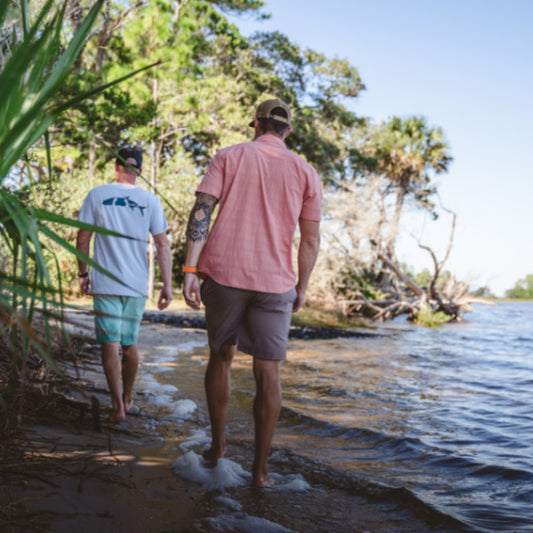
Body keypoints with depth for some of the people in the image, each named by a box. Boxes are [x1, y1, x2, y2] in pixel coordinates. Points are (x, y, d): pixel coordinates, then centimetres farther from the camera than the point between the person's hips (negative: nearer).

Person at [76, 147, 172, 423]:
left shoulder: (97, 195, -1)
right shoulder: (150, 200, 2)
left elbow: (82, 240, 0)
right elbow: (163, 245, -2)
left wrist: (83, 274, 12)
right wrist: (167, 285, 0)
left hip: (106, 283, -2)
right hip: (138, 285, 2)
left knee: (110, 344, -2)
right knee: (130, 343, 16)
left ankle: (118, 406, -9)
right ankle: (127, 398, 30)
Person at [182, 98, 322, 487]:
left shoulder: (229, 157, 6)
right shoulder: (305, 173, 8)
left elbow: (201, 212, -5)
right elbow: (311, 240, 4)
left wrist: (190, 270, -7)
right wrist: (302, 287, 15)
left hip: (223, 274, 1)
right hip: (275, 282, 0)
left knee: (221, 356, 19)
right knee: (268, 373, 5)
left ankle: (218, 444, 27)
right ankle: (260, 469, 9)